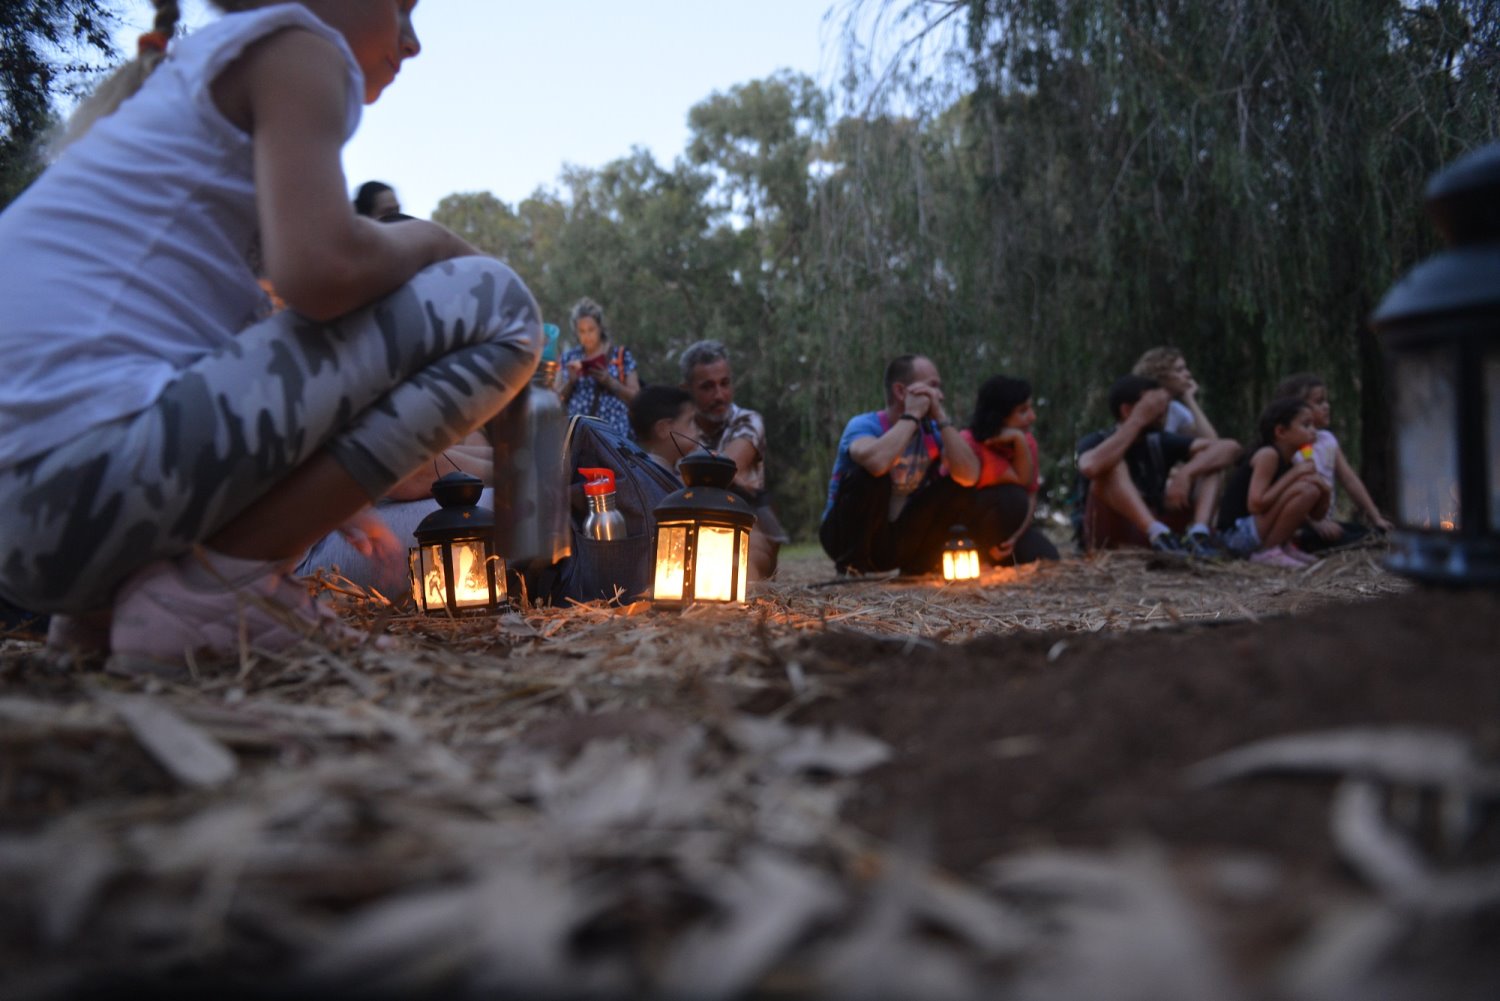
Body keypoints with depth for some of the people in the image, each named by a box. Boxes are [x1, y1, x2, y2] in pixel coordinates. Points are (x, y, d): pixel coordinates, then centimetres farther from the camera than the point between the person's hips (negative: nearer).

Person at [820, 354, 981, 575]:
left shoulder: (933, 430, -2)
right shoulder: (864, 425, -18)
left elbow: (969, 476, -18)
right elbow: (877, 462, -43)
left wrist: (941, 417, -19)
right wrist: (912, 416, -27)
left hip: (899, 540, 5)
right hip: (848, 537, -5)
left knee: (957, 482, -9)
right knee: (871, 473, -31)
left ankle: (918, 564, 3)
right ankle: (852, 564, -15)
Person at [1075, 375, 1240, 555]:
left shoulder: (1159, 442, 6)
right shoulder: (1096, 441, -6)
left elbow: (1229, 447, -2)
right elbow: (1091, 467, -34)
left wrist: (1186, 472, -21)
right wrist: (1137, 421, -25)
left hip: (1150, 538, 5)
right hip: (1109, 539, -5)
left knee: (1208, 463, -3)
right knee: (1112, 466, -26)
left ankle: (1198, 534, -28)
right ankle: (1159, 533, -42)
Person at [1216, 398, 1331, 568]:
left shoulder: (1292, 461, 12)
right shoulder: (1268, 455, -12)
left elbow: (1317, 514, 14)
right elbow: (1256, 504, -24)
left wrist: (1323, 489, -7)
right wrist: (1295, 474, -17)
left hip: (1254, 533, 9)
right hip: (1237, 531, -9)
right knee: (1306, 489, -21)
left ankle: (1282, 545, 8)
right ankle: (1267, 551, -14)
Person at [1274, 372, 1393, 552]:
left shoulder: (1328, 440, 13)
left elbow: (1350, 480, 11)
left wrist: (1376, 518, 5)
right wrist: (1317, 523, -30)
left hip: (1325, 522, 9)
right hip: (1300, 527, -8)